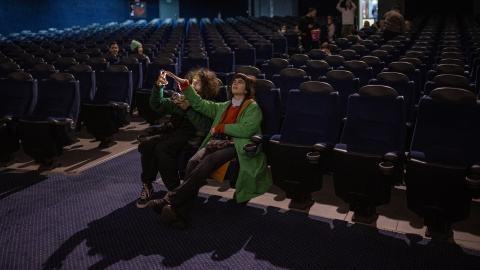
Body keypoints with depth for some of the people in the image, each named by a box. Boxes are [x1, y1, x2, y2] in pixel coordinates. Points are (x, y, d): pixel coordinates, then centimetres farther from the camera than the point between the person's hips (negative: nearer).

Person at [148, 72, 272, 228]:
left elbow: (248, 130, -7)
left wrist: (220, 127, -4)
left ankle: (170, 200, -35)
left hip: (238, 147, -5)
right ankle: (180, 212, -37)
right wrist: (184, 85, 20)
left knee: (209, 161, -34)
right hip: (219, 143, 5)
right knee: (194, 161, -28)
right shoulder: (223, 107, 29)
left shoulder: (253, 107, 9)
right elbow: (200, 104, 27)